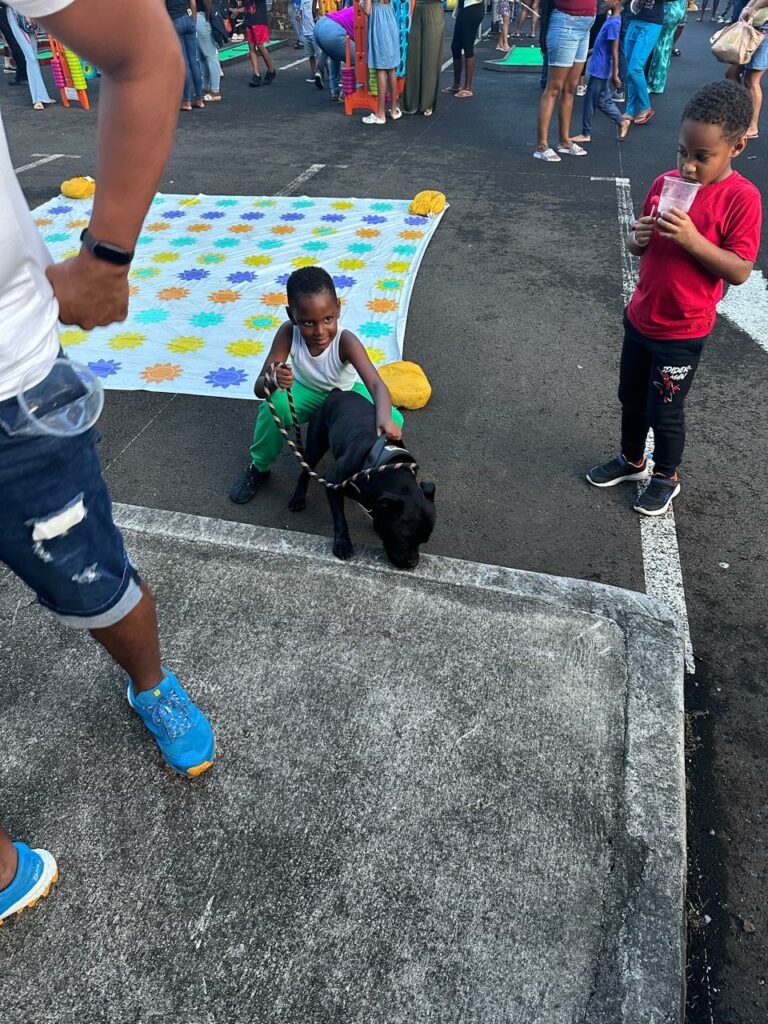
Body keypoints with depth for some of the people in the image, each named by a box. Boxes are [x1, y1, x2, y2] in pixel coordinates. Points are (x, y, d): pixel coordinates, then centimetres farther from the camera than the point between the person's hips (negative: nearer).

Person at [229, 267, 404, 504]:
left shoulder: (345, 340, -37)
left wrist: (384, 419, -72)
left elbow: (376, 384, -49)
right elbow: (259, 388, -31)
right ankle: (258, 468, -4)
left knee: (393, 421, -29)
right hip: (307, 390, 1)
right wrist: (273, 381, -57)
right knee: (273, 405, -32)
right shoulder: (288, 332, -31)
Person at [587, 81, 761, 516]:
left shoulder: (742, 198, -17)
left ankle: (667, 477, 33)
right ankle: (632, 460, 43)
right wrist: (639, 239, -13)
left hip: (683, 333, -6)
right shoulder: (665, 183, -1)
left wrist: (692, 239, -30)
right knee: (631, 398, 20)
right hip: (640, 317, 6)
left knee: (664, 412, 8)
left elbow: (740, 271, -20)